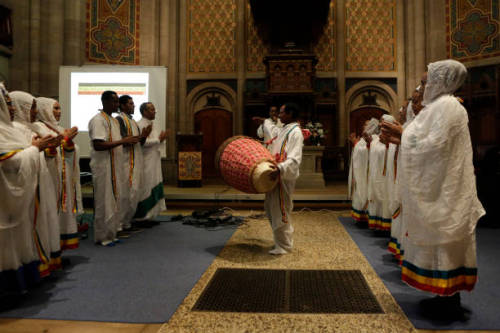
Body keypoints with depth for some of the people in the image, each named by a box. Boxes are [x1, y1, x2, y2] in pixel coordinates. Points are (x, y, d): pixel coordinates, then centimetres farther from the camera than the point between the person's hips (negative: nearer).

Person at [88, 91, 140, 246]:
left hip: (114, 166, 9)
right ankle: (103, 237, 10)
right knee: (104, 201, -2)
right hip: (103, 167, -9)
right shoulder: (98, 120, -13)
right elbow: (97, 145, -23)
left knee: (114, 200, 13)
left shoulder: (114, 120, 17)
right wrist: (122, 141, -23)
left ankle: (111, 233, 23)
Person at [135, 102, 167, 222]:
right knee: (145, 188, -3)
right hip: (145, 163, -9)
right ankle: (141, 216, 7)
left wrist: (162, 139, -1)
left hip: (155, 162, 9)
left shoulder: (154, 125, 16)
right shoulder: (140, 125, -11)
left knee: (154, 188, 10)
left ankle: (150, 214, 19)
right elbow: (142, 142, -22)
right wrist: (158, 139, -17)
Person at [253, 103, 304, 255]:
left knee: (280, 211, -3)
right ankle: (281, 240, 30)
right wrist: (264, 121, 50)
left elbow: (295, 159, -25)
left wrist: (280, 169, -39)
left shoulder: (295, 132, -15)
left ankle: (284, 246, 11)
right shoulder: (284, 130, 14)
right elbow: (274, 129, 40)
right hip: (276, 175, 10)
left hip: (284, 178, -10)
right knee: (271, 208, 16)